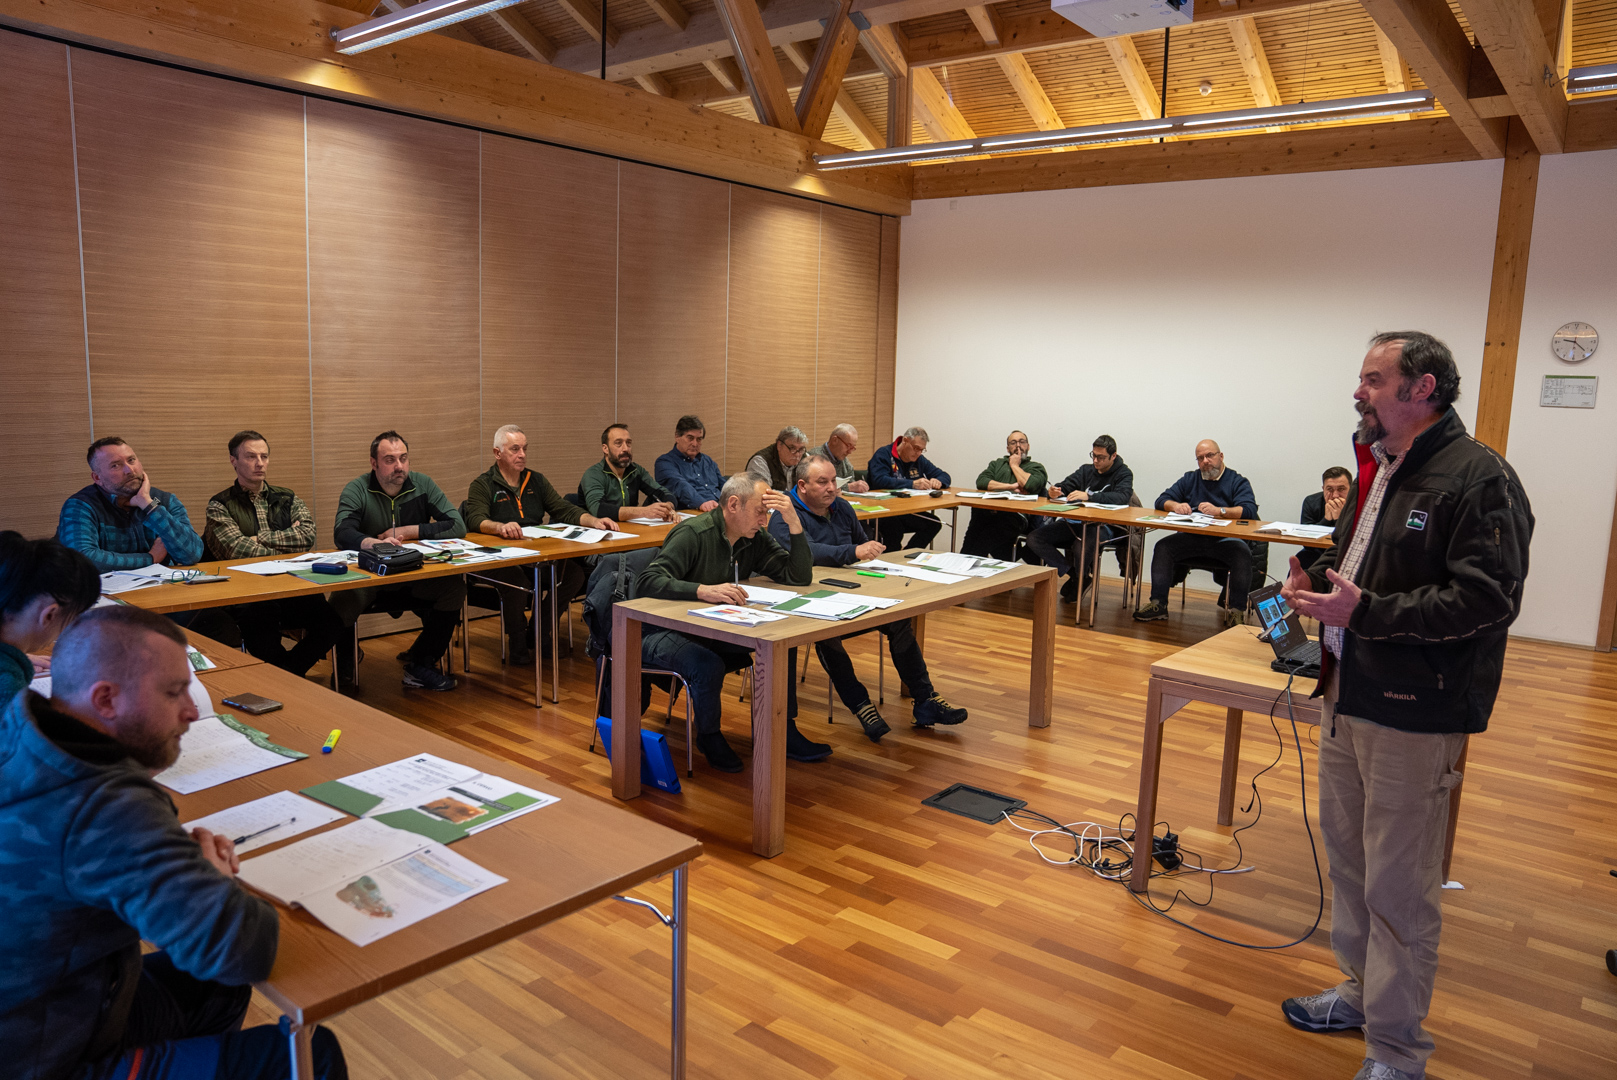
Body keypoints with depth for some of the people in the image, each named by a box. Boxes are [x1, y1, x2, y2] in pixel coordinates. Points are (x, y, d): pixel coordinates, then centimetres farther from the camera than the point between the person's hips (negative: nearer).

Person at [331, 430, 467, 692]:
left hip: (413, 579, 3)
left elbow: (457, 526, -6)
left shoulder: (422, 485, 4)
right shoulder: (357, 490, -4)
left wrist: (407, 531, -12)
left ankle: (420, 665, -7)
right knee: (343, 598, -33)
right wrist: (372, 543, -45)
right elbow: (343, 532, -23)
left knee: (454, 585, -24)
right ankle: (344, 672, -1)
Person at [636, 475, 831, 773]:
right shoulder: (693, 534, -21)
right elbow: (647, 582, -31)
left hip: (712, 631, 7)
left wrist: (794, 522, -14)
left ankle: (783, 730, 0)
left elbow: (800, 577, -3)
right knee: (710, 666, -35)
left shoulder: (756, 539, 1)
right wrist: (704, 590, -45)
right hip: (665, 632, -7)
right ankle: (709, 738, -5)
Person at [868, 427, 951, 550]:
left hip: (908, 512, 7)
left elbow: (944, 476, 19)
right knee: (895, 527, -38)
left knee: (934, 523, -18)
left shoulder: (919, 460, 15)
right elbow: (879, 480, -24)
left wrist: (938, 481, -8)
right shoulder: (883, 455, -5)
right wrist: (912, 484, -26)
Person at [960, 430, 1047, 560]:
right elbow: (981, 481, 12)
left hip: (1017, 515, -3)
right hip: (990, 511, 3)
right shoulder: (997, 463, 32)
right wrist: (1011, 486, 3)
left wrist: (1014, 465, 12)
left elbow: (1032, 485, -4)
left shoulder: (1036, 467, 21)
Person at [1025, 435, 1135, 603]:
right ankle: (1072, 572, -3)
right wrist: (1055, 491, -17)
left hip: (1103, 526, -6)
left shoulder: (1123, 474, 1)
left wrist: (1089, 496, -32)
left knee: (1081, 547, -39)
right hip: (1075, 522, 6)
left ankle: (1080, 579, -4)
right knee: (1033, 538, -14)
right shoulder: (1086, 470, 17)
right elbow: (1065, 486, 10)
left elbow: (1122, 497, -19)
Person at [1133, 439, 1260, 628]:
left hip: (1225, 539, -3)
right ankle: (1158, 604, -23)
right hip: (1192, 538, 3)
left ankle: (1236, 610, -28)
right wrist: (1175, 506, -12)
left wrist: (1219, 511, -27)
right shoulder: (1190, 479, 19)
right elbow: (1162, 500, 13)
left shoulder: (1238, 481, 7)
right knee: (1163, 547, -22)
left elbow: (1249, 510, -10)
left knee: (1243, 554, -33)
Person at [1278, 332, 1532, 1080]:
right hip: (1348, 696, 9)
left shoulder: (1478, 478, -15)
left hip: (1413, 714, -9)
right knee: (1347, 852, 20)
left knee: (1399, 884, 0)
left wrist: (1365, 611, -25)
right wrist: (1319, 575, 6)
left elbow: (1486, 596, -22)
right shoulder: (1376, 468, 13)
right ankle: (1363, 991, 39)